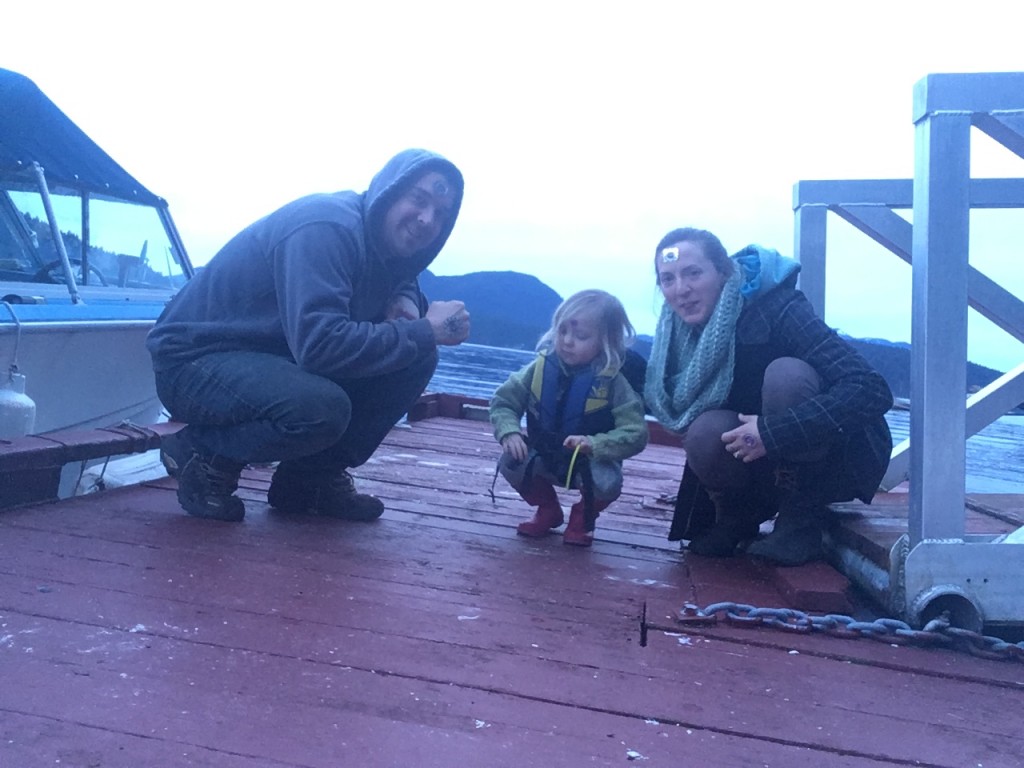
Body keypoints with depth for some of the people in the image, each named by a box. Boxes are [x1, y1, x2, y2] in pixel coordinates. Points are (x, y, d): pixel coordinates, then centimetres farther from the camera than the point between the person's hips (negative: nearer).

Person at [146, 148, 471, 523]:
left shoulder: (386, 239, 1)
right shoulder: (327, 228, -25)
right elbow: (320, 345, -35)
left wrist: (405, 301, -6)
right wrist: (425, 331, -27)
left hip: (274, 360, 9)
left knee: (416, 359, -3)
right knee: (321, 407, -37)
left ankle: (314, 477, 4)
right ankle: (203, 454, -8)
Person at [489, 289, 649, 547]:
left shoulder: (612, 382, -19)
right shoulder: (540, 368, -11)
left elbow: (635, 434, -23)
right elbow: (503, 402, -4)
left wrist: (595, 445, -38)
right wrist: (509, 432, -25)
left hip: (591, 462, -3)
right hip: (544, 457, 3)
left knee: (607, 483, -33)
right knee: (510, 462, -24)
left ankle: (583, 517, 5)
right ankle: (548, 510, 8)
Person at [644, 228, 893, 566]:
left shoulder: (776, 308, -23)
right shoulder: (682, 332, -6)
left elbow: (872, 390, -31)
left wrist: (773, 432, -36)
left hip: (841, 459, -4)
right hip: (767, 467, 4)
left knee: (784, 373, -30)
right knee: (707, 431, -27)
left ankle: (803, 520, -13)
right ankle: (738, 516, 5)